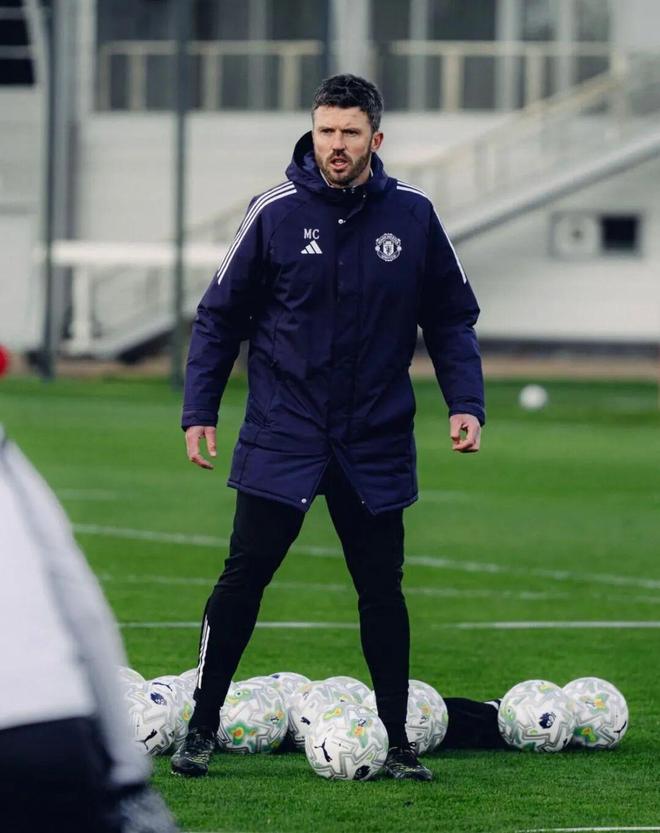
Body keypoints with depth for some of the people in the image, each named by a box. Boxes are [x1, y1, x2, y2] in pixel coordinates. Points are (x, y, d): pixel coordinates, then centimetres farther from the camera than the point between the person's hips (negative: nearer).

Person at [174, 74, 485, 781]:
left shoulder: (412, 217, 0)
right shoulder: (275, 213, -5)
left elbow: (451, 318, 9)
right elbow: (220, 316, 3)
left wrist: (465, 402, -3)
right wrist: (199, 410, -2)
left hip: (377, 441, 2)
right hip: (281, 437, -1)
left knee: (382, 589, 6)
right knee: (244, 577, -4)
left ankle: (398, 742, 15)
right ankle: (202, 729, 7)